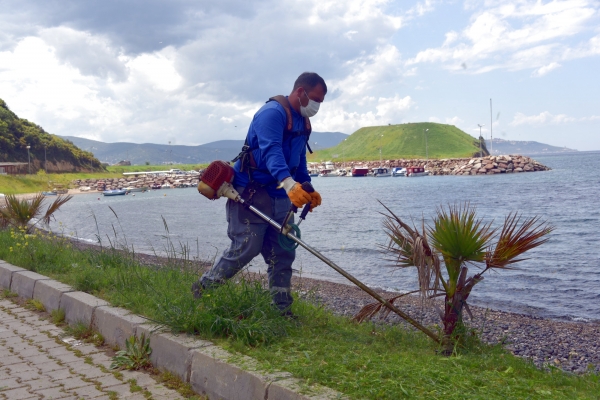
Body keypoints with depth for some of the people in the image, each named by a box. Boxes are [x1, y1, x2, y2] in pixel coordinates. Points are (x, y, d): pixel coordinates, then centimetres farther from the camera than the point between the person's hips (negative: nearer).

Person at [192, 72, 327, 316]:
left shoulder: (302, 122, 14)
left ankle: (282, 310, 15)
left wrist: (308, 190, 9)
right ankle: (202, 289, 14)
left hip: (281, 196, 9)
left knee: (283, 253, 6)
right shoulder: (273, 113, -17)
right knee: (246, 249, -6)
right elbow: (271, 151, -34)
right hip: (251, 194, -9)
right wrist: (288, 183, -49)